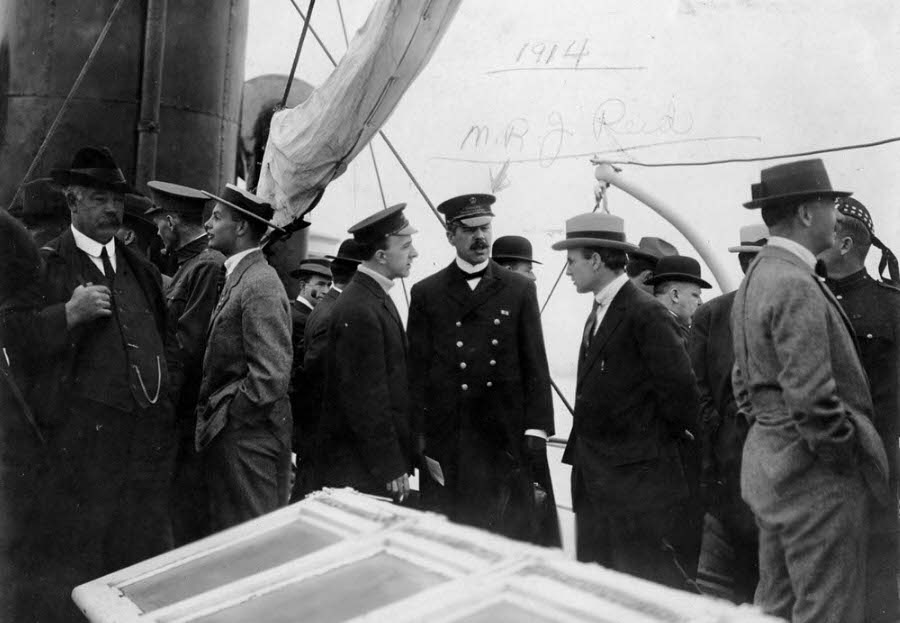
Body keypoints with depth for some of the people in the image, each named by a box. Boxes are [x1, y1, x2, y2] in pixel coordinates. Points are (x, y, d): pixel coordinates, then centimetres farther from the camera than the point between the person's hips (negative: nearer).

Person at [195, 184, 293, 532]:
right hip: (227, 437, 9)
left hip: (247, 438, -9)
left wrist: (228, 417, -14)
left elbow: (271, 376, -24)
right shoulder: (238, 278, 13)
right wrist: (213, 414, 11)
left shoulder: (260, 285, -17)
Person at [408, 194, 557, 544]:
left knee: (513, 538, 0)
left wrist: (536, 430, -1)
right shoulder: (426, 294, 7)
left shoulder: (520, 290, 9)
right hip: (446, 441, 0)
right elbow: (417, 371, 5)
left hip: (507, 442, 0)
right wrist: (419, 438, -1)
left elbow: (536, 364, 7)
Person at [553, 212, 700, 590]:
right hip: (594, 480, 9)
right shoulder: (598, 313, 14)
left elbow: (678, 388, -18)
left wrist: (682, 433, -4)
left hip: (638, 482, -9)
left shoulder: (646, 313, -16)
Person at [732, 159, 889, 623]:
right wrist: (845, 455, -12)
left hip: (768, 458, 10)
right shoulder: (797, 287, -19)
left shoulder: (753, 280, 13)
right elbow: (811, 398, -24)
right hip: (813, 472, -10)